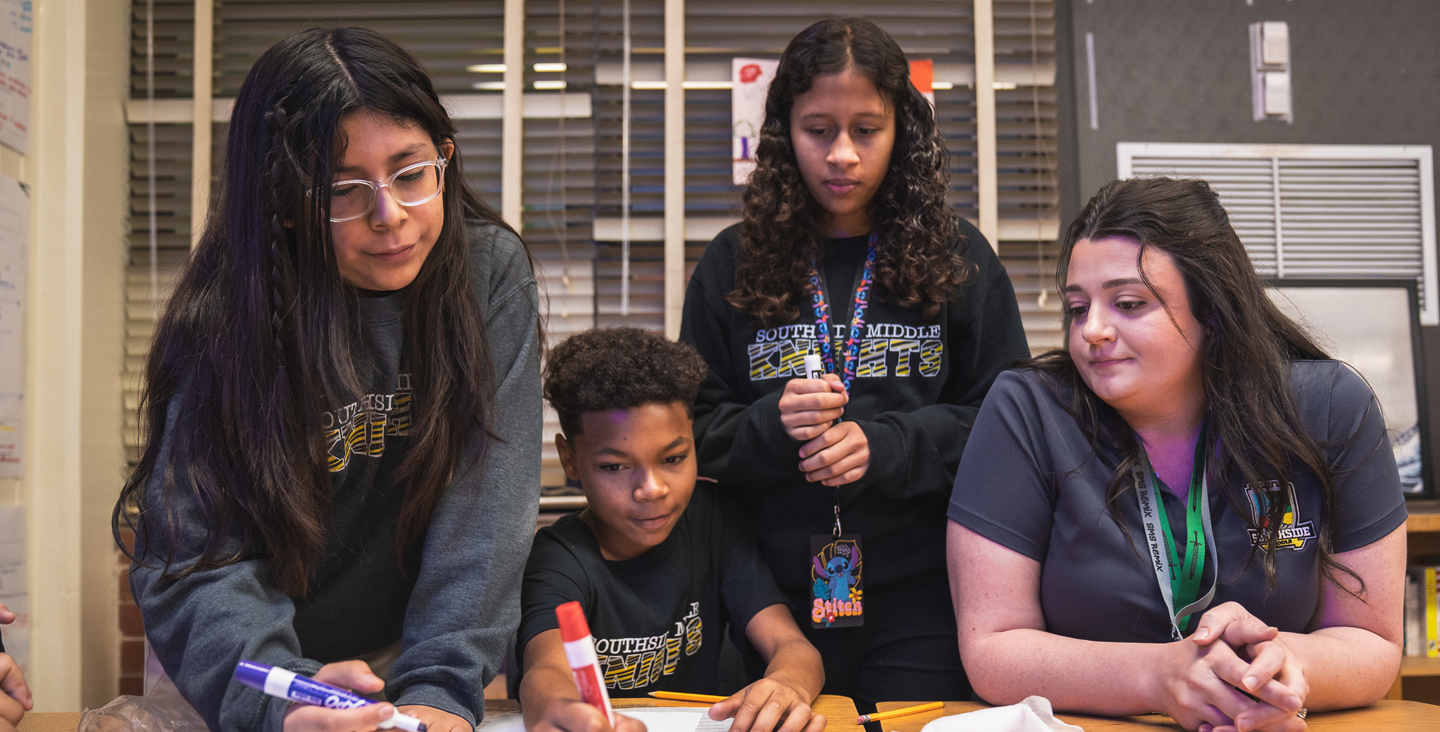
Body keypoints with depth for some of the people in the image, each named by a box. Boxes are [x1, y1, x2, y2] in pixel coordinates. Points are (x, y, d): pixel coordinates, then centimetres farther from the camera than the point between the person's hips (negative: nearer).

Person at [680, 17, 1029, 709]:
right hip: (776, 595, 1)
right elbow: (695, 430, 5)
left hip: (920, 603, 0)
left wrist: (884, 446, -15)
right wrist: (771, 428, -16)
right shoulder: (732, 264, 5)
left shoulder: (958, 258, 3)